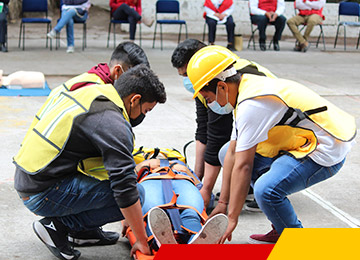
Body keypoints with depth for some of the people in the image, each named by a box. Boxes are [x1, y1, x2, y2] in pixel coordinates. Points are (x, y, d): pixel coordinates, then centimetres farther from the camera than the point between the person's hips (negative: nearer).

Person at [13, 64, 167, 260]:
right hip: (43, 196, -10)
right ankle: (58, 225, -5)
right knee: (136, 197, -16)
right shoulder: (111, 122, -18)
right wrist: (142, 242, -14)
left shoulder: (89, 93, 11)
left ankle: (87, 230, 16)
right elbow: (125, 189, -20)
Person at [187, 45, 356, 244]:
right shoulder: (247, 91, 8)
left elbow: (243, 166, -21)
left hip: (325, 151, -11)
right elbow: (233, 153, 12)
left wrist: (232, 219, -15)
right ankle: (281, 231, 16)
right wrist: (222, 203, 16)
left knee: (266, 190, -29)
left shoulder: (252, 105, -23)